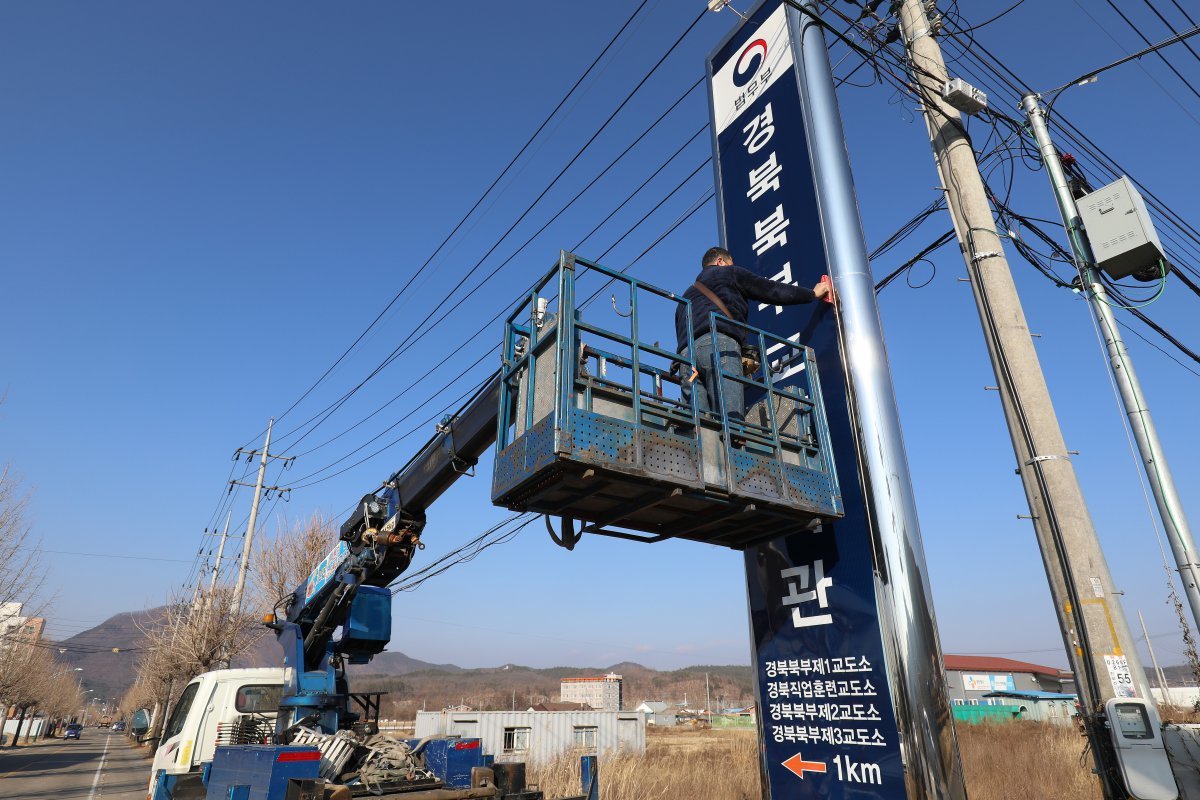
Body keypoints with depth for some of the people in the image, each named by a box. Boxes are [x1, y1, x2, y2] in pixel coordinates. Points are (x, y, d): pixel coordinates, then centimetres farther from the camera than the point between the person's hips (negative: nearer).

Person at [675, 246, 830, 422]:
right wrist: (813, 293, 33)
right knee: (731, 418, -20)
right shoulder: (728, 272, 24)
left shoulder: (688, 295, 40)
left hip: (686, 353, 5)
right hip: (718, 343, -5)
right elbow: (771, 290, 22)